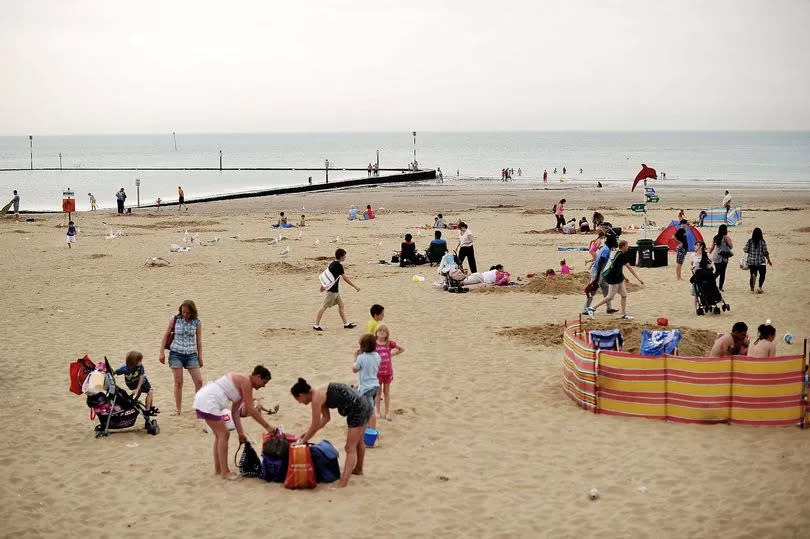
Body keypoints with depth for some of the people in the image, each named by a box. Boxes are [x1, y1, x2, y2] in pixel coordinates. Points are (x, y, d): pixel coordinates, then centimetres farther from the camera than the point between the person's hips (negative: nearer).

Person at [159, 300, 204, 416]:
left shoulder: (197, 322, 1)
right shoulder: (174, 320, -2)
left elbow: (199, 341, 7)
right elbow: (166, 335, 5)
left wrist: (200, 357, 7)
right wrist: (161, 352, 2)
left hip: (191, 354, 1)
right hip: (176, 354, -1)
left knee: (199, 381, -5)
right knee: (178, 382, 1)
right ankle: (178, 409, 11)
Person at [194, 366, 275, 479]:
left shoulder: (242, 384, 17)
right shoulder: (246, 382, -11)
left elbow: (235, 411, 18)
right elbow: (250, 410, -14)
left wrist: (240, 433, 14)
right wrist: (267, 426, -8)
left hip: (203, 399, 10)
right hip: (208, 402, -10)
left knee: (220, 435, 18)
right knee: (224, 434, -4)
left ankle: (218, 469, 26)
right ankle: (225, 472, 1)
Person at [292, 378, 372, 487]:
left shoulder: (316, 398, -15)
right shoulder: (320, 393, 12)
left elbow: (315, 426, -11)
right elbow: (326, 418, 21)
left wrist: (304, 440, 3)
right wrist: (308, 433, 21)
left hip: (357, 411, -10)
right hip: (364, 406, 10)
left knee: (350, 448, -9)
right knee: (358, 442, 29)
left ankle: (343, 483, -13)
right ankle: (358, 469, 49)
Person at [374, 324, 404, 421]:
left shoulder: (390, 343, -3)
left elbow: (402, 349, 11)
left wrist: (392, 354, 3)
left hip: (388, 371, 1)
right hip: (377, 371, -1)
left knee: (387, 392, 10)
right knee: (378, 392, 7)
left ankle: (387, 413, 17)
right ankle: (378, 412, 17)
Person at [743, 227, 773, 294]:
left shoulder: (749, 241, -3)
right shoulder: (763, 242, -8)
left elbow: (745, 250, -3)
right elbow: (765, 252, -7)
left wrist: (743, 249, 21)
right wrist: (769, 261, 4)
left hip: (751, 262, 3)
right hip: (761, 262, -3)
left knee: (753, 275, 16)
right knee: (762, 275, 8)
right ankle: (759, 287, -14)